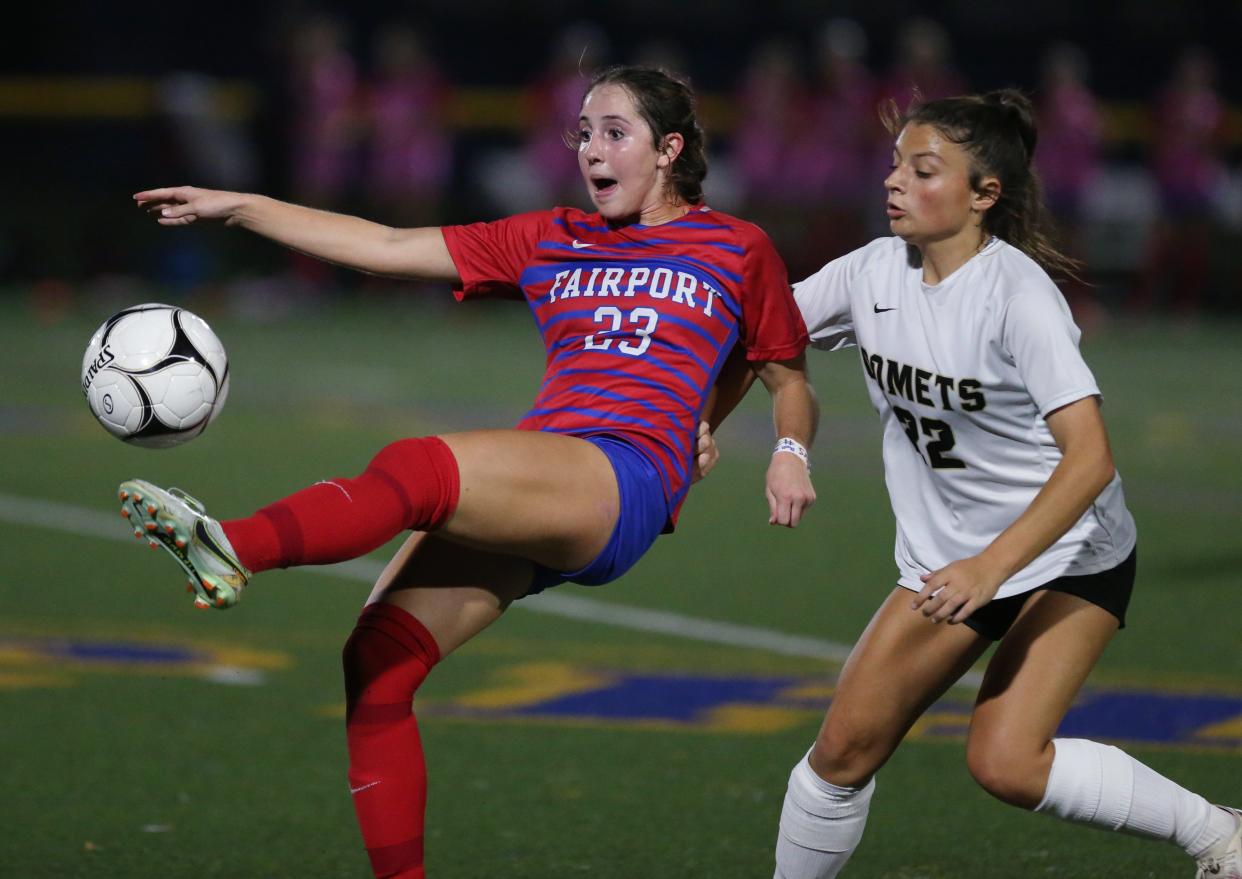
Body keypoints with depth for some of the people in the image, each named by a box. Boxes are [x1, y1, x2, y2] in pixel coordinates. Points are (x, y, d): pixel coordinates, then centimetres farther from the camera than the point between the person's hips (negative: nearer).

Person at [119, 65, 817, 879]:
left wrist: (791, 452, 0)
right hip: (521, 500, 6)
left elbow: (790, 378, 23)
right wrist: (238, 206, 17)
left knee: (416, 468, -33)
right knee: (378, 661, -14)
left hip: (624, 484, -6)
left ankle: (233, 548, -55)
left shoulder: (737, 248, 15)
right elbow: (388, 246, 23)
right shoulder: (551, 241, 25)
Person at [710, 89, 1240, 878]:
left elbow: (1090, 458, -29)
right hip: (946, 554, 6)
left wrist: (991, 568, -37)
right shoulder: (875, 272, -3)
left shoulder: (1018, 294, -22)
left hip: (1070, 555, -6)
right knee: (845, 747, -1)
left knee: (1005, 762, -21)